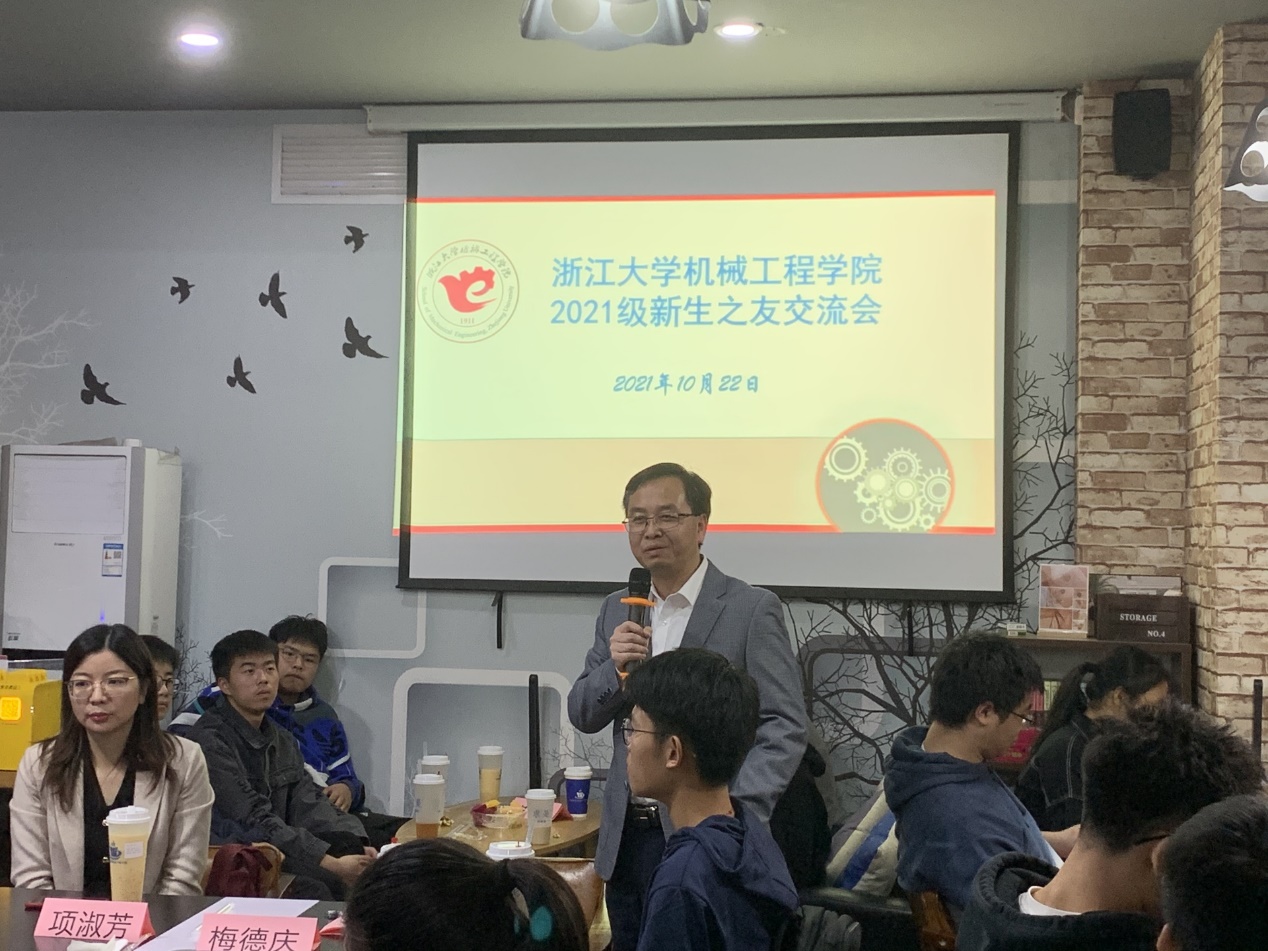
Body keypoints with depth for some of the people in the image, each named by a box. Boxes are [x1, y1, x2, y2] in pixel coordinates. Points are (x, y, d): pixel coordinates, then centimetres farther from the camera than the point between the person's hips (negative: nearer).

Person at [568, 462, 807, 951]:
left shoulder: (752, 609, -7)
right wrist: (616, 667, -9)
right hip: (626, 838, 5)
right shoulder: (617, 609, 10)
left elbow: (785, 728, -10)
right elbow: (583, 717, 11)